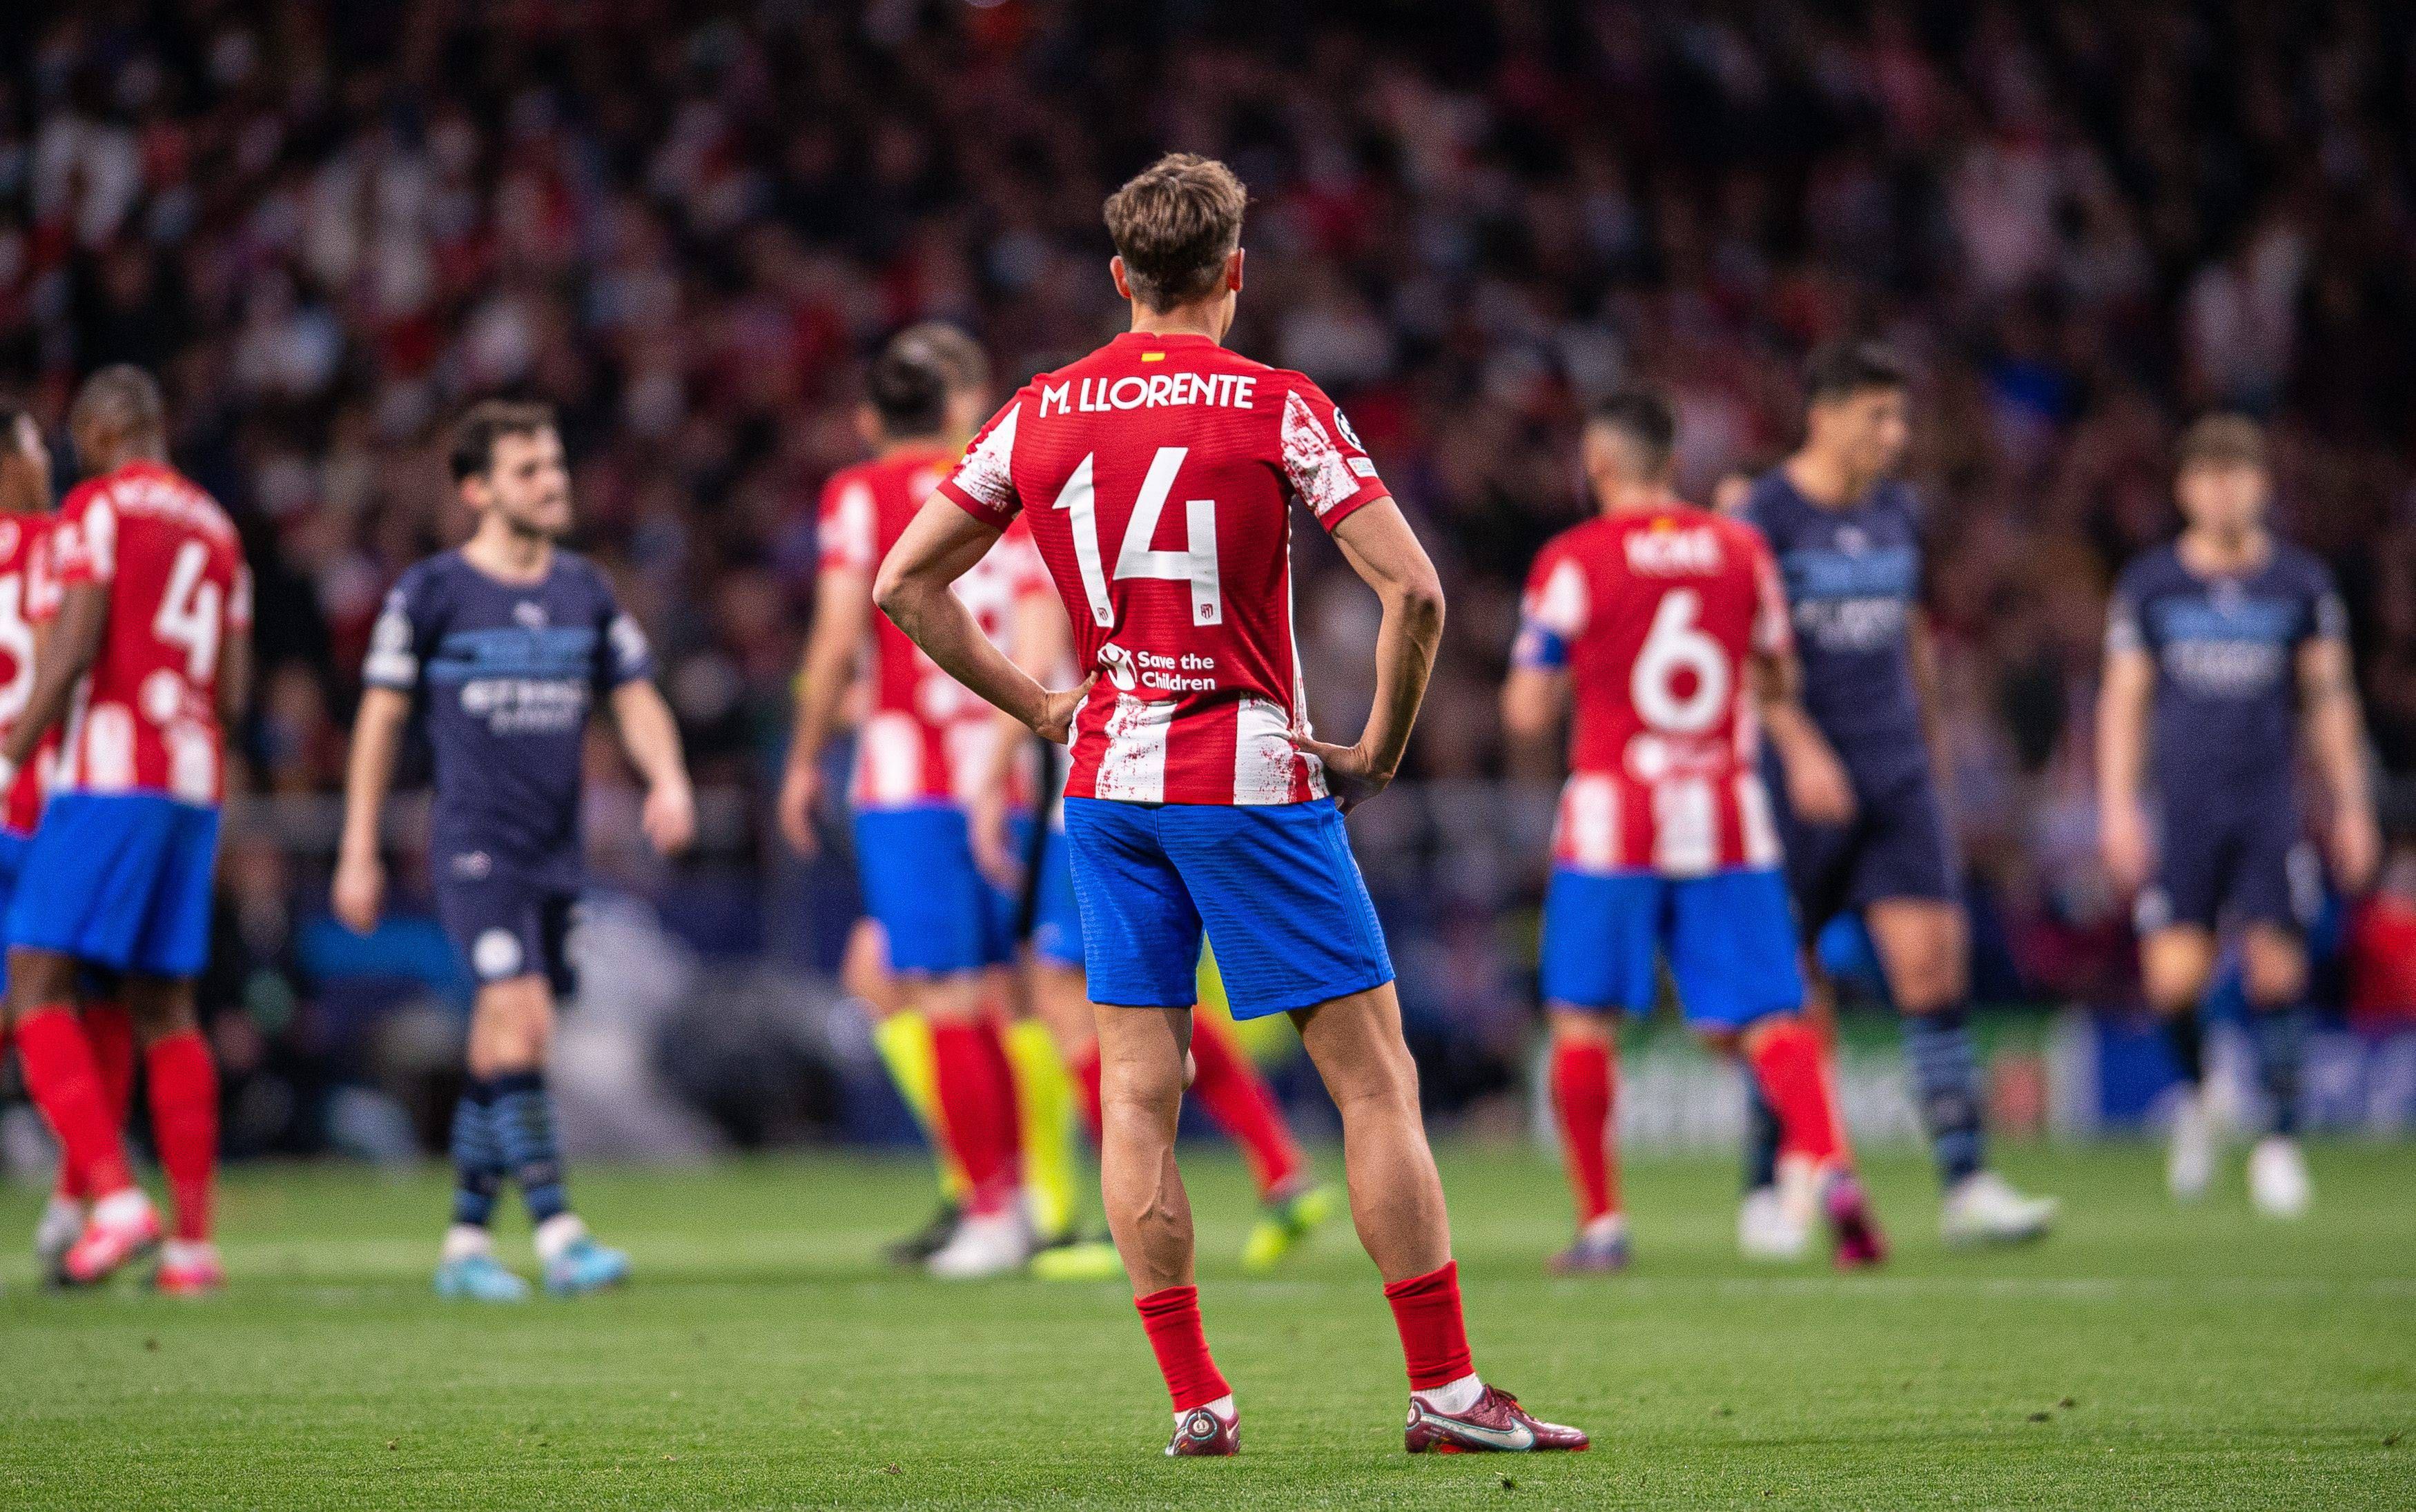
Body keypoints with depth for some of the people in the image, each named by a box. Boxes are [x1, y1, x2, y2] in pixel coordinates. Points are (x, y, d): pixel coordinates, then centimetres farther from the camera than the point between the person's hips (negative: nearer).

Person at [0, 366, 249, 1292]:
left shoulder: (97, 506, -4)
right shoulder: (215, 528, 19)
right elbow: (232, 693, 16)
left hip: (109, 774, -7)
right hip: (196, 782, 7)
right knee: (164, 1008, 9)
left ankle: (114, 1196, -22)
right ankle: (195, 1241, 5)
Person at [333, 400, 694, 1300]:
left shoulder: (584, 591, 11)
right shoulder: (432, 593, -2)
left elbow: (635, 697, 15)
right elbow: (381, 719, 2)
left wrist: (667, 780, -5)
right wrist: (358, 854, 1)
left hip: (556, 854, 5)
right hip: (473, 845, -5)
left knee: (500, 1054, 8)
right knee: (519, 1017, -19)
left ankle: (466, 1242, 15)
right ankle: (557, 1233, -21)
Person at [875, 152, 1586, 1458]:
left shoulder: (1040, 415, 5)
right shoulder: (1276, 409, -7)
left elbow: (904, 582, 8)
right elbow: (1411, 589, -14)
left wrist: (1033, 704, 13)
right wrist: (1379, 752, -2)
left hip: (1110, 783, 4)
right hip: (1253, 781, -4)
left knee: (1136, 1092, 7)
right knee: (1374, 1077, 0)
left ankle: (1193, 1400, 4)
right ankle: (1444, 1389, -2)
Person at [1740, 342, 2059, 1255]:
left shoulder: (1897, 512, 12)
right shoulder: (1765, 517, -7)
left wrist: (1928, 756, 24)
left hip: (1896, 776, 5)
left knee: (1933, 967, -8)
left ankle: (1967, 1187, -9)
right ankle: (1766, 1196, 14)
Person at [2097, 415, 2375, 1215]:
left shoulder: (2301, 582, 6)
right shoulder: (2149, 584, 5)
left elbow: (2330, 699, 11)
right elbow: (2123, 700, 7)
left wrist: (2352, 808, 7)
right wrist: (2118, 808, -1)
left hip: (2270, 808, 0)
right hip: (2180, 809, 0)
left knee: (2276, 970, -7)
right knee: (2175, 978, -12)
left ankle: (2279, 1140, 6)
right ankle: (2194, 1095, 18)